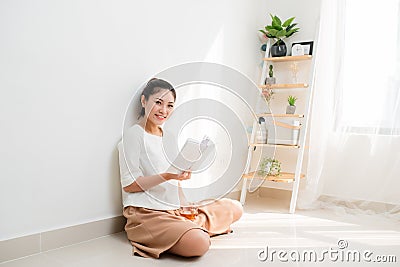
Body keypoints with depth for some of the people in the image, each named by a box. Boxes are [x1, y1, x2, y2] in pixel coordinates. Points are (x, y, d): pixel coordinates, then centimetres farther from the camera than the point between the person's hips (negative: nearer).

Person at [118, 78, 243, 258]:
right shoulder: (133, 135, -5)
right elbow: (129, 185, -11)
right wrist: (167, 176, -21)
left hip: (175, 210, 8)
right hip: (147, 214, -7)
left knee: (234, 208, 4)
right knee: (199, 244, -31)